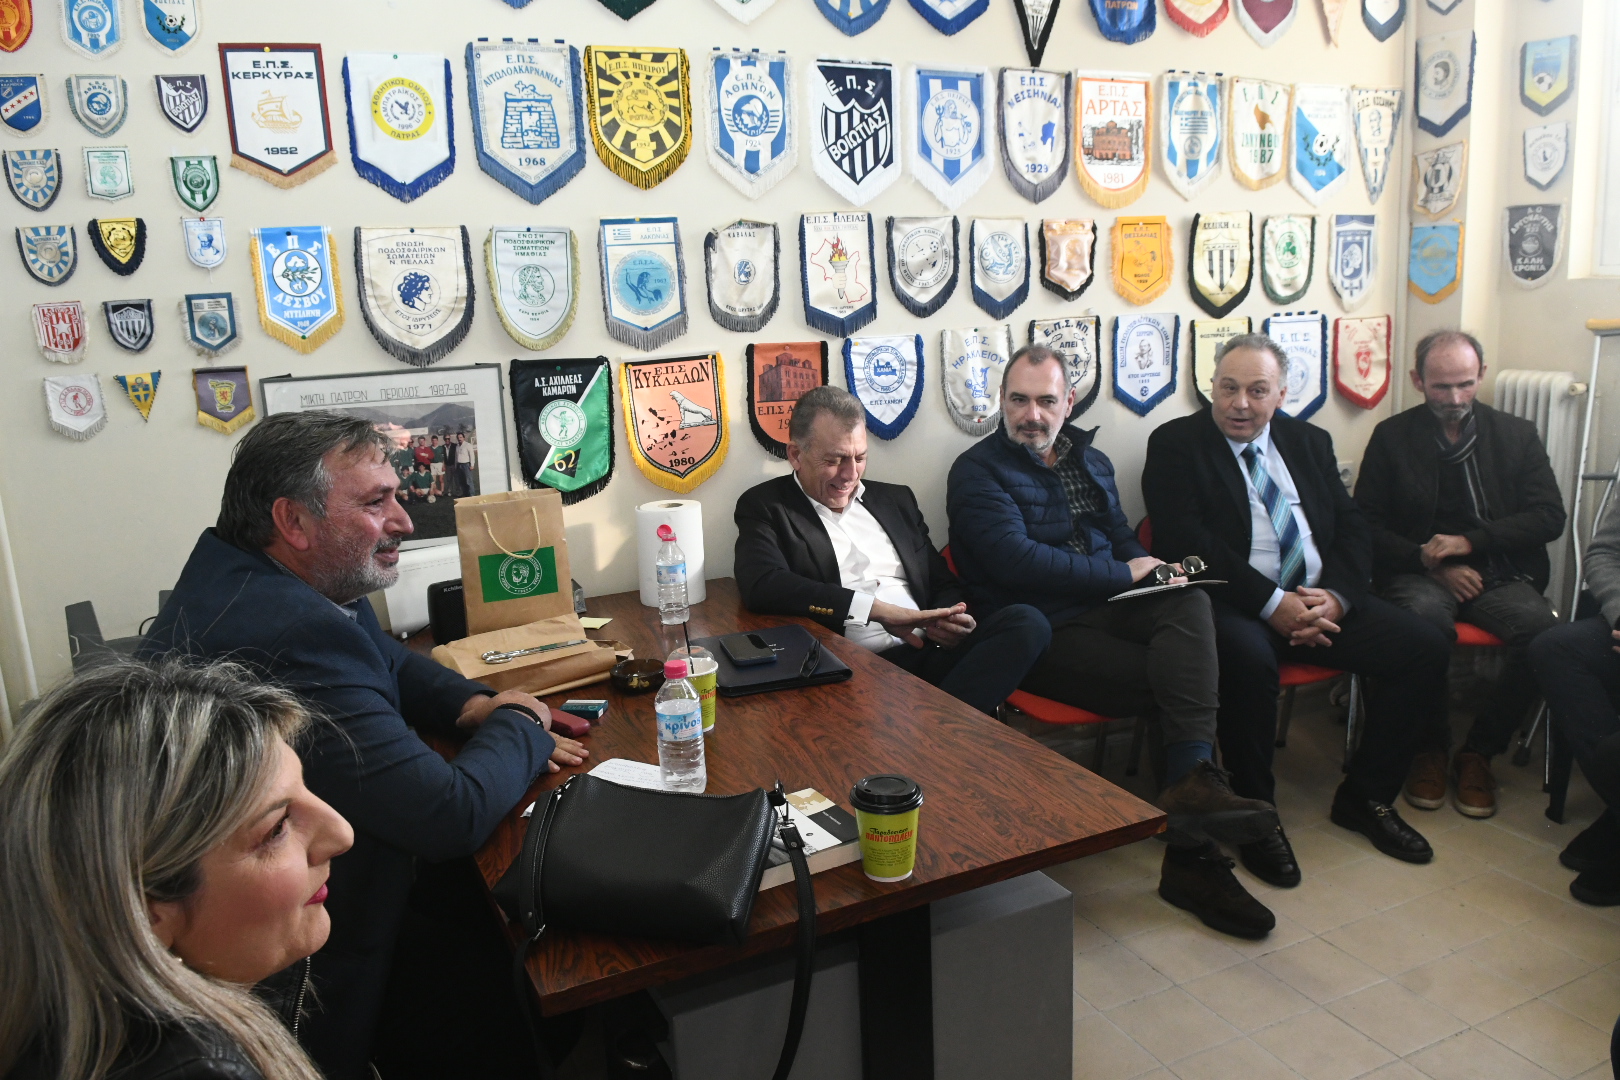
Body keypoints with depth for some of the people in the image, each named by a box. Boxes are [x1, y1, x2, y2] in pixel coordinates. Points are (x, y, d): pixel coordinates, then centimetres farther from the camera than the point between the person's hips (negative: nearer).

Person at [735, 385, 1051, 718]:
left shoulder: (895, 500, 22)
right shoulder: (764, 506, 7)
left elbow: (943, 582, 25)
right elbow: (762, 586, -13)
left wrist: (949, 618, -1)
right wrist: (877, 609, -18)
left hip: (927, 653, 7)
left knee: (1028, 622, -22)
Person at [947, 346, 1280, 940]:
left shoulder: (1090, 461, 22)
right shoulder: (978, 471, -2)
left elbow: (1122, 539, 25)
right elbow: (1017, 560, -15)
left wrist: (1152, 570, 0)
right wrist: (1121, 574, -12)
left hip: (1105, 609, 6)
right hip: (1042, 633, -6)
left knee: (1187, 601, -26)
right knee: (1174, 679, -24)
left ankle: (1192, 781, -34)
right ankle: (1191, 852, -18)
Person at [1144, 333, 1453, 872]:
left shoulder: (1310, 442, 17)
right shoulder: (1175, 443, -1)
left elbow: (1350, 525, 12)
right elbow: (1184, 541, -13)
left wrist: (1336, 596, -8)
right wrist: (1271, 603, -19)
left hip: (1321, 599, 6)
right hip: (1235, 605, -6)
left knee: (1426, 646, -10)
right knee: (1248, 657, -37)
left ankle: (1366, 796, 8)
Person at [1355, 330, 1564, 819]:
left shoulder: (1517, 435, 13)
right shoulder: (1391, 437, 9)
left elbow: (1549, 518, 4)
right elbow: (1368, 525, 3)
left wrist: (1469, 540, -10)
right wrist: (1433, 563, -10)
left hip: (1498, 575, 2)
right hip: (1420, 574, -2)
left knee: (1544, 627, -31)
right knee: (1425, 618, -37)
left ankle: (1478, 752, -10)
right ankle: (1430, 747, -14)